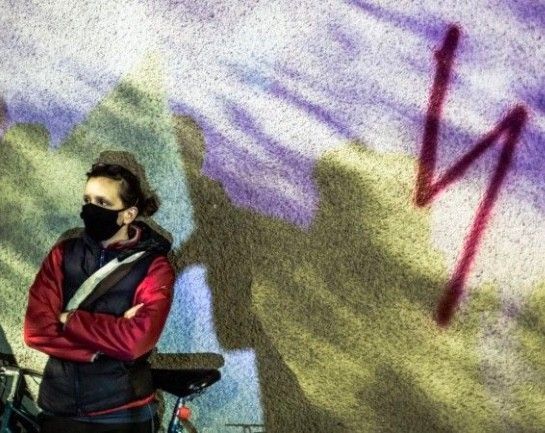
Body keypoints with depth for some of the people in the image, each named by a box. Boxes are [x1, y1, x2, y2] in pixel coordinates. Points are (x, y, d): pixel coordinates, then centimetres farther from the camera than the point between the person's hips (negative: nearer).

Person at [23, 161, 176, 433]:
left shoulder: (153, 266, -9)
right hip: (59, 407, 3)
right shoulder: (63, 254, 0)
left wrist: (69, 320, -13)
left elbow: (136, 340, -21)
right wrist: (107, 341, -18)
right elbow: (36, 330, -9)